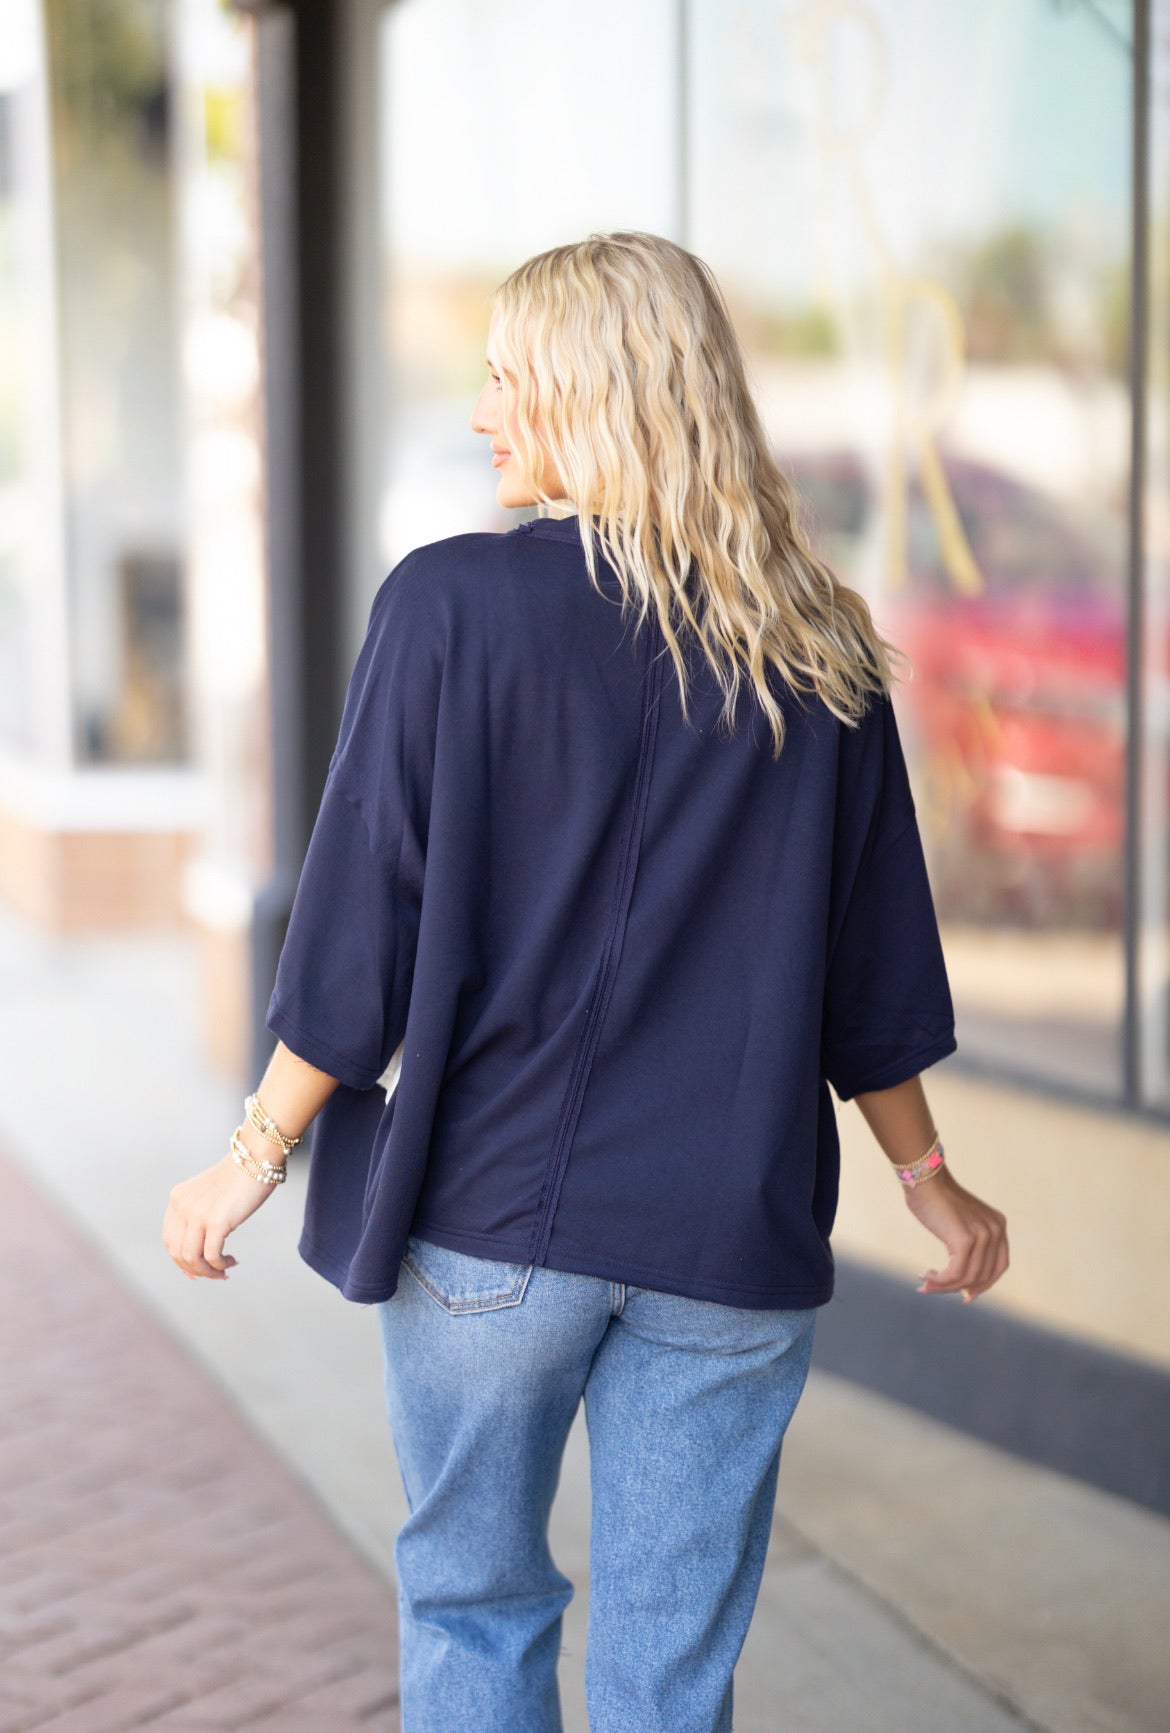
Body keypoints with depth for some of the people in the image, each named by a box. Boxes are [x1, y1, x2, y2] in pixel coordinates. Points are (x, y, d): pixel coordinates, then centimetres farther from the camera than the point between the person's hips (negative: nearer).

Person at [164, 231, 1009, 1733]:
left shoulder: (455, 606, -10)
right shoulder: (820, 650, 2)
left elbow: (362, 923, -8)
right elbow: (875, 974, 7)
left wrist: (258, 1153, 3)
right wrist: (926, 1178, 20)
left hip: (492, 1212, -2)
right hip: (734, 1237, 3)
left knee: (470, 1600, 17)